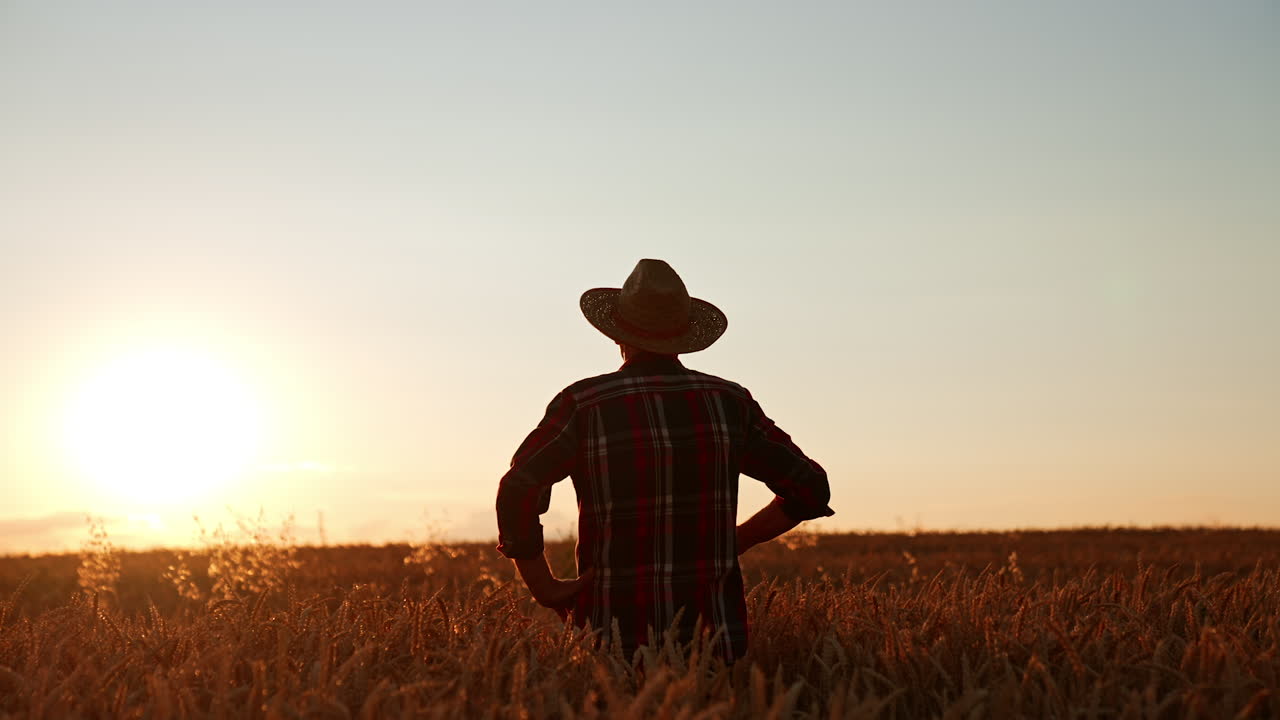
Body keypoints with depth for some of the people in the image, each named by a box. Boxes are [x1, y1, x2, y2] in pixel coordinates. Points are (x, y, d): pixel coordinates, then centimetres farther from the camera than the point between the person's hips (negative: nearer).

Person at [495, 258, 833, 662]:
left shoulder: (582, 405, -1)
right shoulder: (729, 402, 7)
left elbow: (517, 494, -13)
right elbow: (810, 489, 11)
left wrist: (544, 588, -2)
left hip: (616, 637, -2)